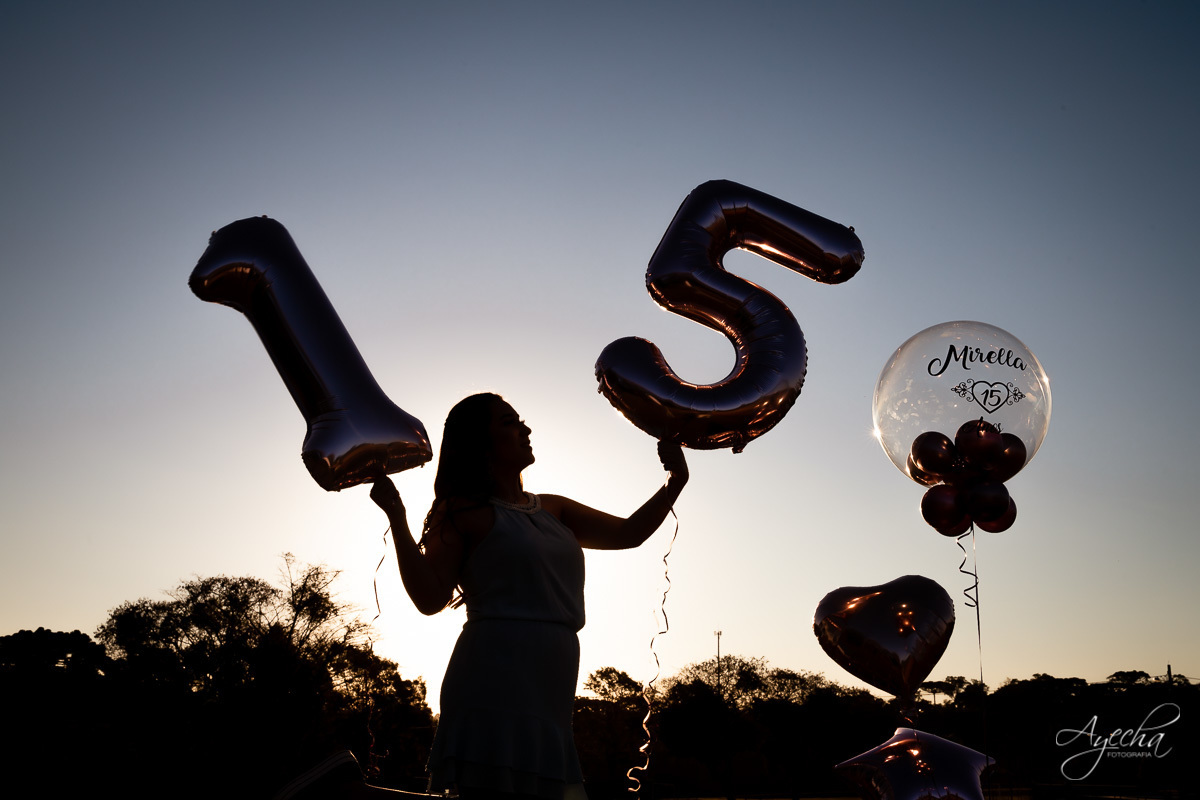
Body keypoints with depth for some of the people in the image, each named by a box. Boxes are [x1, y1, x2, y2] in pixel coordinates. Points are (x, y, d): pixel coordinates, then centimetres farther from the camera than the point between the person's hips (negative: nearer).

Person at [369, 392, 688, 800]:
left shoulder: (553, 509, 20)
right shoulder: (465, 511, 1)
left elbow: (627, 533, 18)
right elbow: (430, 598, -8)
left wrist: (675, 482, 9)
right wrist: (396, 516, -16)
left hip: (549, 694, 7)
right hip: (496, 685, -7)